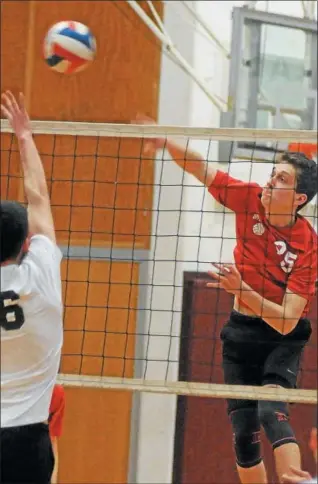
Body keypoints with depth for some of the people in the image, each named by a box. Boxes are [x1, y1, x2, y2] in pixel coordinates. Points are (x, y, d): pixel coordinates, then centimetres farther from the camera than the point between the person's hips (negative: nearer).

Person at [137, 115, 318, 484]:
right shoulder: (250, 200, -10)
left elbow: (285, 322, -25)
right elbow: (201, 169, -3)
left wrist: (240, 289, -34)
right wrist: (167, 143, -19)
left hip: (282, 339, -5)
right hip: (241, 330, 5)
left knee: (271, 411, -28)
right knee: (243, 431, 3)